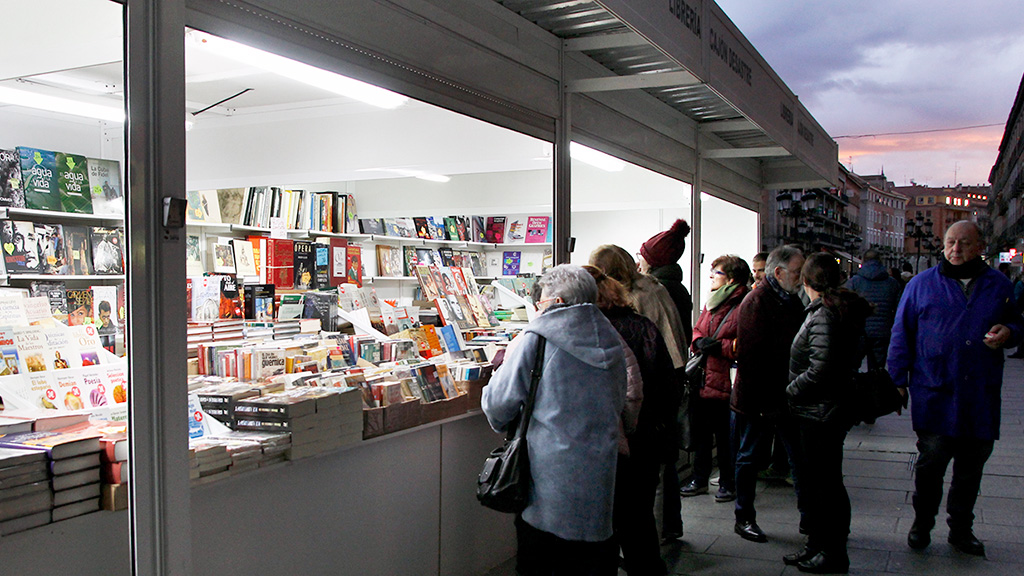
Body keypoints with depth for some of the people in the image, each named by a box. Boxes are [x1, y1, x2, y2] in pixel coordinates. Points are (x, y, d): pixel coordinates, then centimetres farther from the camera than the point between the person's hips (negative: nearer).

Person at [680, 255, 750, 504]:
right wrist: (700, 341, -1)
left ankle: (728, 483, 20)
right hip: (702, 379, 8)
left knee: (726, 437, 4)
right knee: (700, 432, 15)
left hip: (725, 383, -8)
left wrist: (721, 346, -21)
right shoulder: (712, 302, 15)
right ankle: (700, 479, 28)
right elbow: (697, 330, 20)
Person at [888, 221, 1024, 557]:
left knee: (971, 469, 12)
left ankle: (961, 529, 29)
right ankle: (922, 524, 21)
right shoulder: (922, 284, 2)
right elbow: (902, 335, 4)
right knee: (931, 464, 1)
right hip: (935, 396, -2)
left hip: (981, 399, 3)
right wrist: (898, 380, 0)